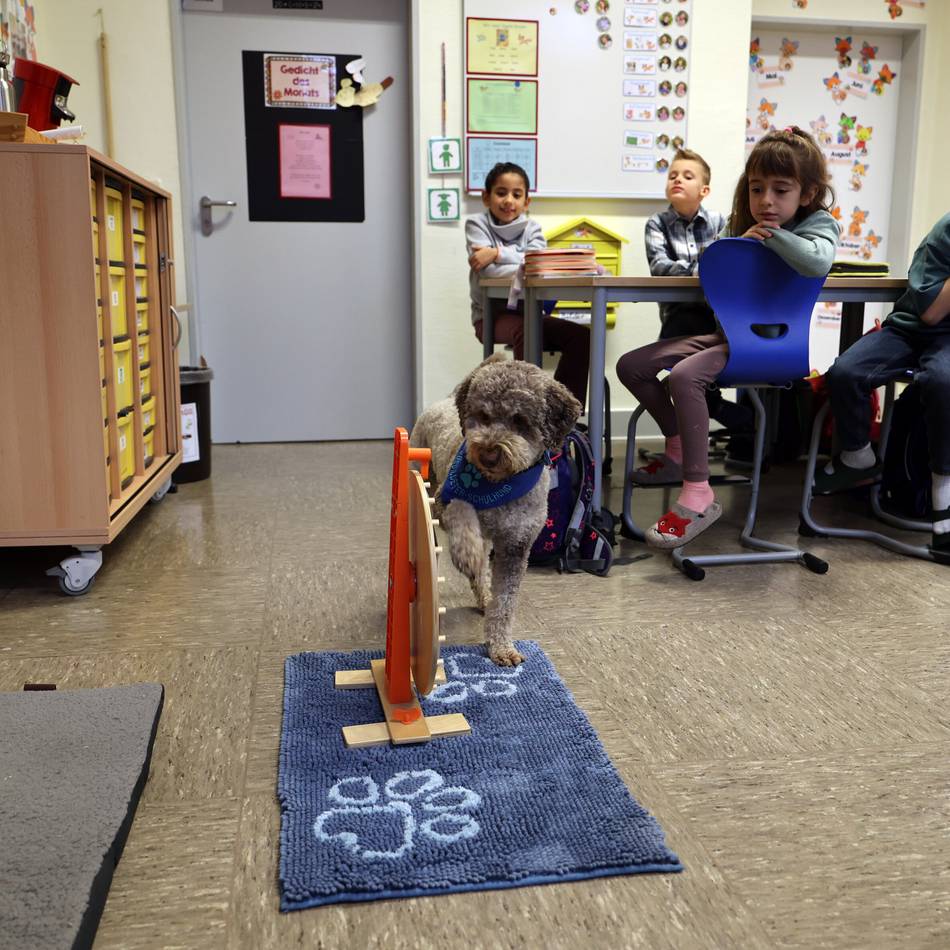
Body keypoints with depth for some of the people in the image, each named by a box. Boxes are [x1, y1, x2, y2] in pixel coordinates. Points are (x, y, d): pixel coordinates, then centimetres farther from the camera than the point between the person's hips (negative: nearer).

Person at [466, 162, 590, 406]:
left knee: (580, 335, -14)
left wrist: (498, 253, -21)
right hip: (491, 316, -4)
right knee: (525, 330, -35)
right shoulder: (477, 225, 0)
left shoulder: (531, 228, 10)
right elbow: (488, 270, -18)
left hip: (528, 312, 5)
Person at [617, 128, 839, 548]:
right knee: (631, 366, 1)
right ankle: (678, 447, 16)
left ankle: (698, 494, -31)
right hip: (729, 331, 8)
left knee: (685, 375, -34)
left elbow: (818, 262, -28)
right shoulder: (743, 226, 15)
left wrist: (773, 236, -16)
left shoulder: (818, 225, -4)